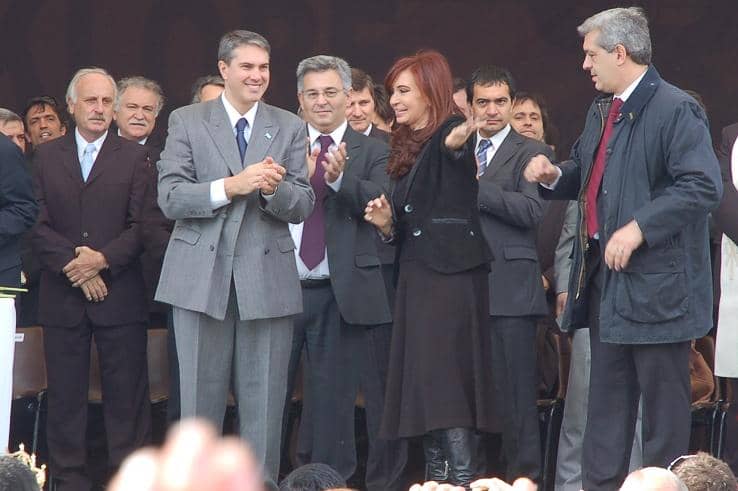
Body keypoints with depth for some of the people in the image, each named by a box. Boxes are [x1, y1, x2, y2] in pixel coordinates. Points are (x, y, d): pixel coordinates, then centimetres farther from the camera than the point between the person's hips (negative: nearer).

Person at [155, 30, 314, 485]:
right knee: (200, 401, 4)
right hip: (203, 276, -1)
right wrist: (231, 186, -18)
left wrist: (276, 189, -18)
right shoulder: (186, 122, 4)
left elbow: (302, 207, 4)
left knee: (265, 405, 2)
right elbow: (170, 198, -6)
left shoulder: (290, 128, 10)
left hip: (267, 280, 1)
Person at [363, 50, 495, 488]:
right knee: (421, 387, 8)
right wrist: (387, 224, 3)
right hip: (416, 279, 9)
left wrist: (456, 145, -56)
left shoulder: (448, 136, -7)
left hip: (451, 276, -9)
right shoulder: (407, 149, 18)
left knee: (448, 384, -14)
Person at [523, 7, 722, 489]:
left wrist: (639, 228, -26)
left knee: (663, 402, 0)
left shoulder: (676, 110, -15)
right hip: (606, 277, 9)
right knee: (607, 399, 14)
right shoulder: (602, 111, 14)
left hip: (656, 284, -9)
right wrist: (554, 175, 6)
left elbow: (703, 186, -23)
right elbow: (585, 176, 28)